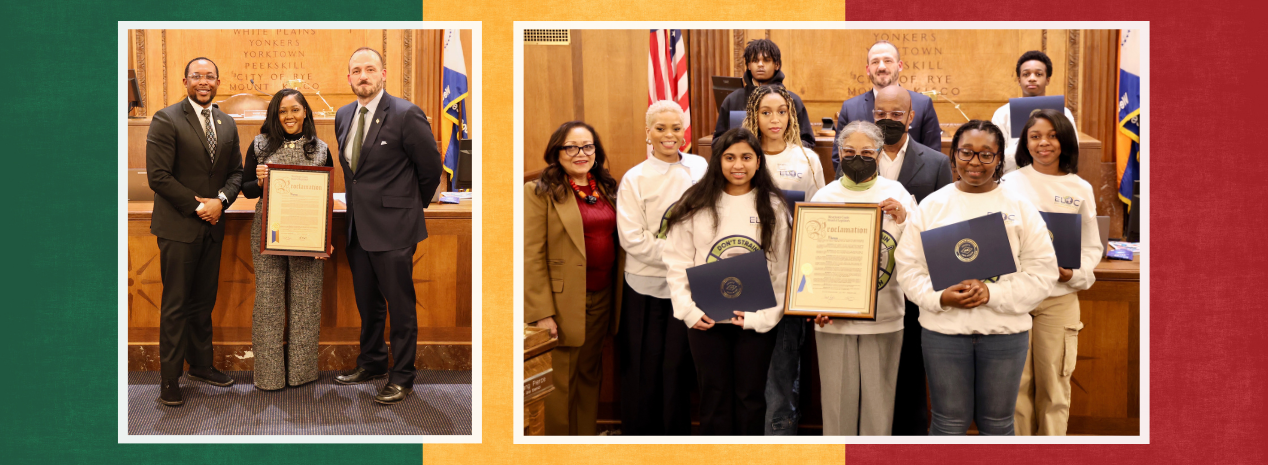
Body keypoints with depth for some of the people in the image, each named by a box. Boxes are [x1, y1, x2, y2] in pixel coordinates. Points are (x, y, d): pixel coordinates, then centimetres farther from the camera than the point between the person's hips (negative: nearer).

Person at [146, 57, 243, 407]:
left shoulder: (227, 124, 11)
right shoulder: (166, 120, -8)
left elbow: (236, 171, 12)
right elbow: (159, 176, -13)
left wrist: (221, 201, -7)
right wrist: (196, 206, -14)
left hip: (212, 225, 6)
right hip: (178, 227, -6)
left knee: (204, 301, 14)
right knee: (175, 305, 0)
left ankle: (200, 364, 27)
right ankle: (169, 379, 7)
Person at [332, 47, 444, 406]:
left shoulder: (406, 115, -13)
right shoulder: (343, 116, 8)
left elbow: (431, 168, -6)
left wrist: (413, 205, 5)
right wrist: (355, 207, 15)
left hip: (393, 227, -7)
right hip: (358, 226, 7)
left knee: (400, 305, 2)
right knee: (367, 302, 19)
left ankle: (402, 378, 13)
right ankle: (372, 363, 35)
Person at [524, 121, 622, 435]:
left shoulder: (607, 189, 11)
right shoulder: (539, 192, -7)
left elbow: (618, 239, 12)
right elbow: (531, 256, -12)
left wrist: (616, 297, 2)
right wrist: (541, 313, -17)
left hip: (602, 297, 6)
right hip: (564, 301, -5)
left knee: (590, 375, 15)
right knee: (560, 382, 3)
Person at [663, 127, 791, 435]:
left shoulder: (774, 208, 1)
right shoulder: (696, 205, 1)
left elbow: (782, 268, -1)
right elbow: (677, 262, 1)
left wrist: (762, 316, -11)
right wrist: (689, 311, -10)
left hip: (756, 321, 0)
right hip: (706, 321, 0)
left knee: (751, 398, 7)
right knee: (714, 398, 7)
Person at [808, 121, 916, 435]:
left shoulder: (897, 194, 4)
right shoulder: (824, 197, 5)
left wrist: (904, 219, -14)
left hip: (884, 317, 0)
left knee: (878, 399, 5)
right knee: (837, 398, 5)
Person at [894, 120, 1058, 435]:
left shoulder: (1020, 208, 2)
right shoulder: (931, 205, 3)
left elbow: (1042, 271, -3)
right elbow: (909, 267, 1)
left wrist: (993, 294, -16)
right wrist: (941, 297, -17)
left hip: (1005, 331, 0)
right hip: (943, 329, 0)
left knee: (997, 424, 12)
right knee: (949, 423, 9)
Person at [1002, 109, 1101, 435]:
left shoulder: (1080, 189, 6)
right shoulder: (1010, 183, 5)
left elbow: (1091, 246, 8)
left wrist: (1073, 274, -10)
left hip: (1059, 298, 0)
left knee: (1054, 383, 4)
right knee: (1016, 381, 4)